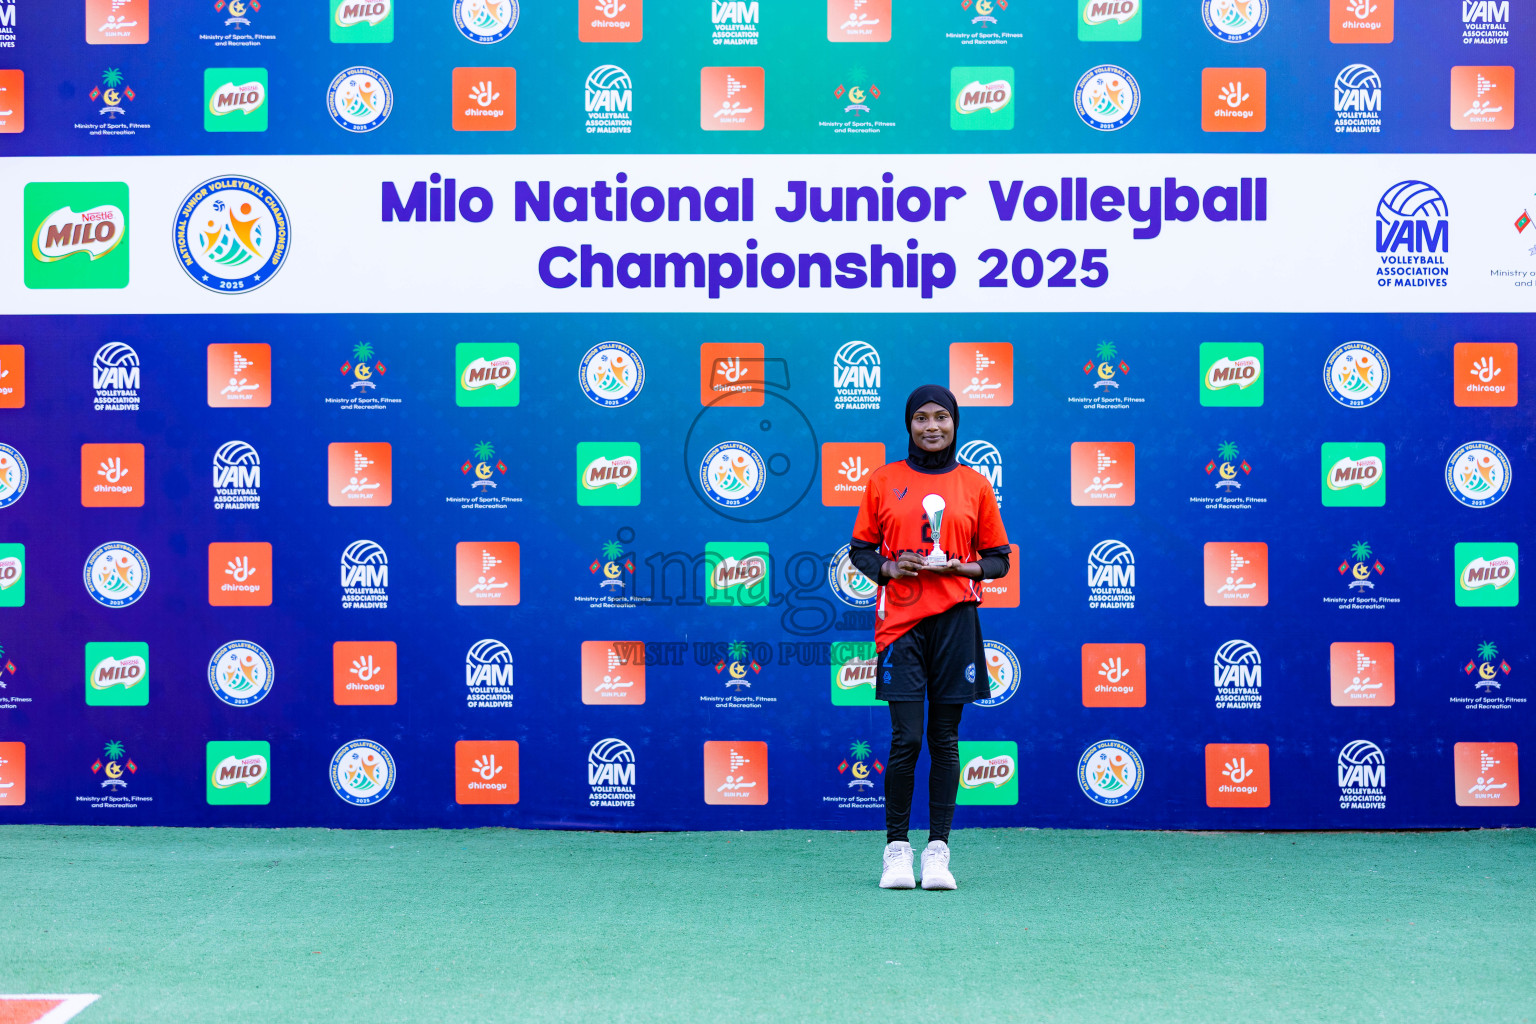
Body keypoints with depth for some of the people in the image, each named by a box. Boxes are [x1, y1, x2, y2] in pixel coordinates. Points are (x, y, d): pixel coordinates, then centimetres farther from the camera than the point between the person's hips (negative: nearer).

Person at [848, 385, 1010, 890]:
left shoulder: (975, 485, 8)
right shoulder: (883, 480, 8)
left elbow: (998, 559, 11)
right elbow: (860, 549, 12)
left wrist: (964, 567, -8)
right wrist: (889, 568, -8)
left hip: (955, 619, 1)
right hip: (901, 621, -1)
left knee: (945, 739, 4)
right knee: (906, 739, -6)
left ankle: (937, 850, 11)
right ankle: (896, 848, 8)